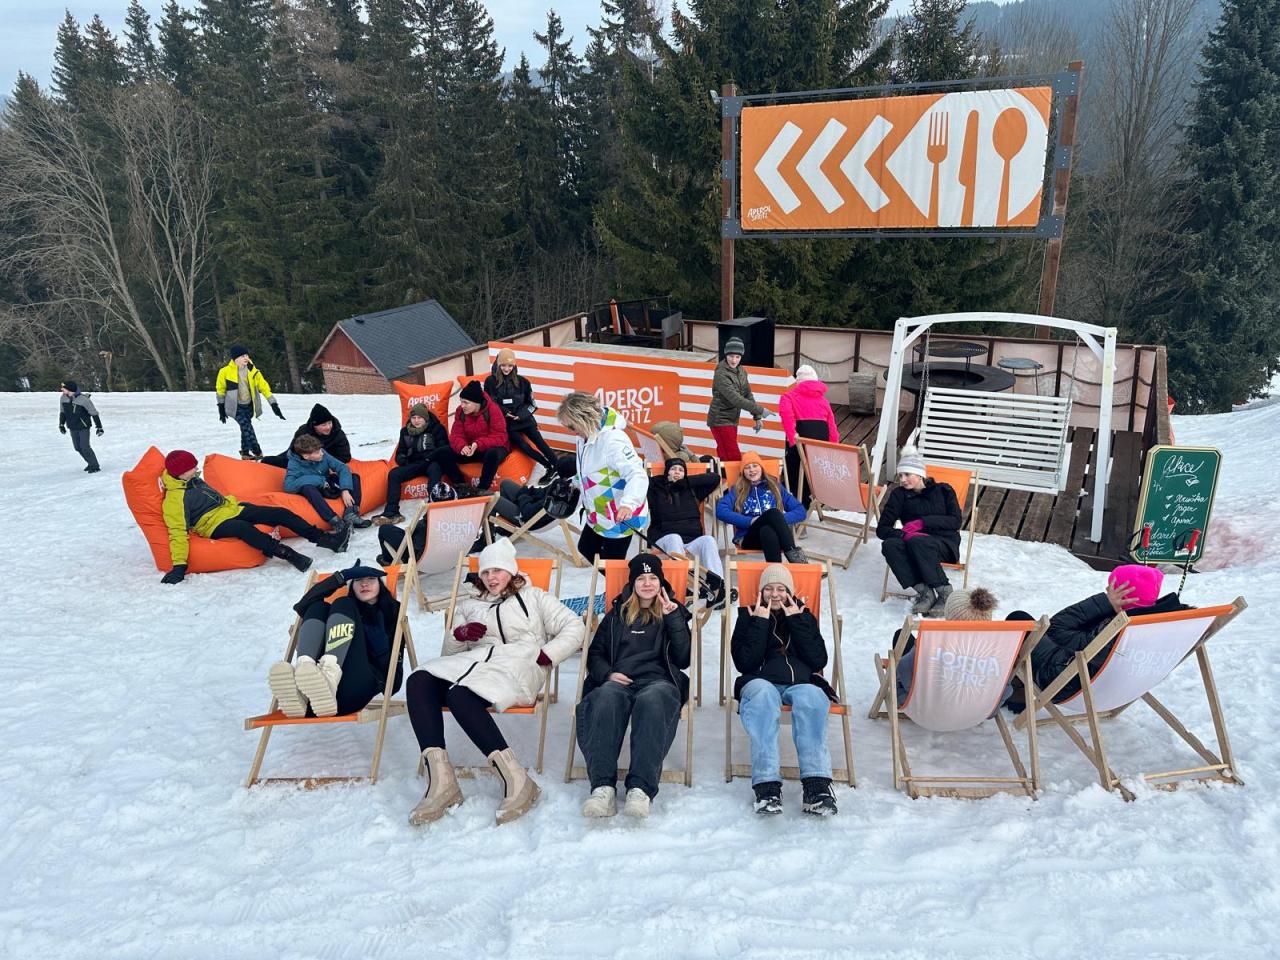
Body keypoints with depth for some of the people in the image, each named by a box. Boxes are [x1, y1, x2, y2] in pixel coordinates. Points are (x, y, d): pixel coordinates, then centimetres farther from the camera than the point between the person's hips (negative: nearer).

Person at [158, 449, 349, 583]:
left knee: (280, 513, -6)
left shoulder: (194, 481, 12)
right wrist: (179, 565, -24)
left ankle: (324, 538, -10)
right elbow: (178, 532, -18)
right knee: (244, 528, -42)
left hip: (232, 510, 9)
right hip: (216, 525, -8)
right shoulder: (174, 499, -12)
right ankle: (289, 555, -49)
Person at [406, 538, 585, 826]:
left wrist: (545, 655, -4)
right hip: (474, 662, 5)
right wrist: (459, 635, 3)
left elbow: (573, 627, 11)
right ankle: (440, 780, -37)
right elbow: (449, 652, 26)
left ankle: (515, 778, -37)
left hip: (518, 665, -5)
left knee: (460, 695, -37)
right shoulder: (469, 606, 32)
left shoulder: (533, 597, 23)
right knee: (418, 682, -27)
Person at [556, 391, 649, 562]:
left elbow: (638, 475, -39)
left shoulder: (613, 439, -31)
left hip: (620, 518, -10)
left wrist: (628, 504, -54)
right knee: (585, 550, 24)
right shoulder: (586, 435, -3)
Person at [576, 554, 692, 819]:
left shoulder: (674, 613, 23)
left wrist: (673, 619, 0)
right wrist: (608, 674, 0)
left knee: (652, 700, -40)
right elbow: (595, 653, 22)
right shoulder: (617, 615, 27)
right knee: (606, 698, -37)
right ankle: (603, 785, -46)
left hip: (659, 680, -1)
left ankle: (641, 788, -50)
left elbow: (683, 659, 9)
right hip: (620, 681, 1)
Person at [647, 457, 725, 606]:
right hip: (666, 538, -2)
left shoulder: (692, 490, 22)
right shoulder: (657, 490, 16)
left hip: (692, 541, 2)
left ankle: (717, 587, -49)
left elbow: (715, 478, 15)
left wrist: (686, 481, 10)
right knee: (674, 538, -37)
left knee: (708, 540, -29)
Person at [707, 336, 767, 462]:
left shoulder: (741, 372, 9)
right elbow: (735, 399, -24)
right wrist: (760, 410, -23)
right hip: (720, 420, -7)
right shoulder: (721, 374, -17)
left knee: (725, 456, 11)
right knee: (734, 458, -12)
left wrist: (757, 417, 4)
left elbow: (748, 395, 13)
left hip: (732, 420, 7)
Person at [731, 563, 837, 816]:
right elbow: (745, 663, 2)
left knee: (810, 698, -36)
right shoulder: (748, 616, 19)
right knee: (763, 695, -38)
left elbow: (819, 661, 6)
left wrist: (796, 621, 3)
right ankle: (767, 785, -47)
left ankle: (817, 783, -47)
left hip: (802, 681, 1)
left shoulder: (804, 616, 23)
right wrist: (760, 623, -1)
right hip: (761, 681, -1)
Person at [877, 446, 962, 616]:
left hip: (945, 544, -2)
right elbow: (881, 529, 2)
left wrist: (923, 522, -14)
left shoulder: (943, 490, 9)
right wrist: (905, 534, -19)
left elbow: (955, 522, -1)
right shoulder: (899, 495, 10)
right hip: (913, 545, 3)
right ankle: (924, 591, -32)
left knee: (917, 542, -36)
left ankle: (945, 592, -28)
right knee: (889, 544, -30)